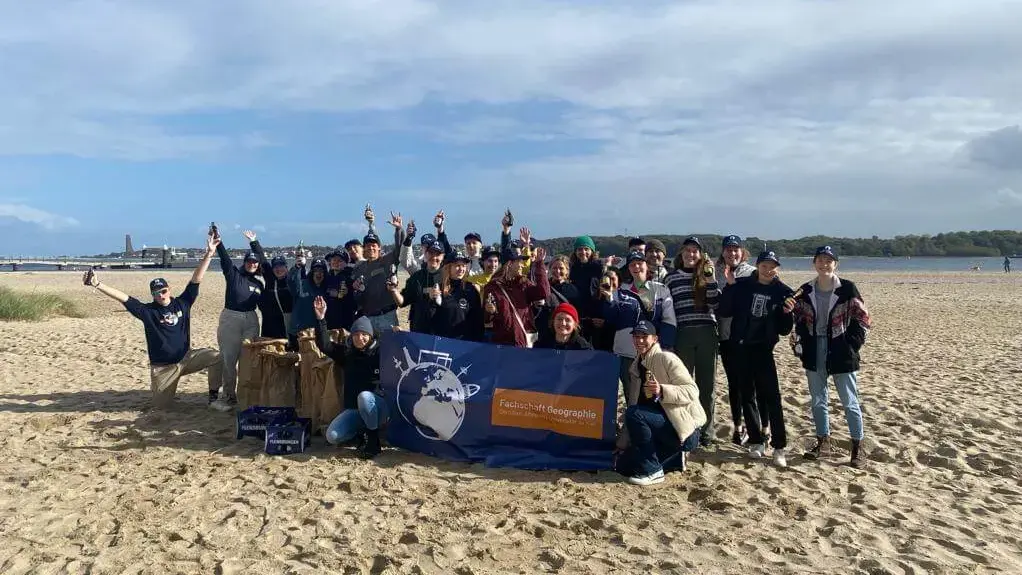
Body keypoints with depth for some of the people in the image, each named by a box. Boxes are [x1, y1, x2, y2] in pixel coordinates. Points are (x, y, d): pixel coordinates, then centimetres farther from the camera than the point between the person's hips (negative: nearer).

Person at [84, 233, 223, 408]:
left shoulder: (182, 303, -2)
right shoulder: (147, 311, -7)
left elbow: (196, 279, -8)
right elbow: (122, 297, -15)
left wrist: (209, 253, -14)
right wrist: (97, 284, -25)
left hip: (186, 358, 1)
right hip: (162, 367, -1)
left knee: (216, 357, -24)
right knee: (161, 405, 3)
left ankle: (213, 396, -6)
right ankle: (160, 388, 40)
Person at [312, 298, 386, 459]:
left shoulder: (380, 352, -5)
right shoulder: (347, 352, 8)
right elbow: (324, 345, 1)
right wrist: (320, 319, -9)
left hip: (378, 405, -4)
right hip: (353, 409, 4)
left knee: (364, 397, -38)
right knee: (332, 436, -19)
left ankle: (373, 439, -19)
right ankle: (363, 431, 8)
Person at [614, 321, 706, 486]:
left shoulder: (666, 358, -10)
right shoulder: (635, 368, 12)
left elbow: (692, 391, -17)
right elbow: (632, 404, 14)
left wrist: (662, 390, -34)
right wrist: (622, 444, 11)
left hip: (684, 429, -8)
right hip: (663, 425, 8)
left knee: (634, 414, -29)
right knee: (622, 465, 1)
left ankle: (652, 471, -15)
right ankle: (676, 458, 17)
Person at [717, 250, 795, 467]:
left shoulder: (783, 292, 0)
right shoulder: (742, 286, 1)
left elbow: (784, 330, 3)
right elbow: (723, 312, -5)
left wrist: (787, 313, -16)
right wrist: (730, 286, -13)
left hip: (764, 349, -2)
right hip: (741, 347, 2)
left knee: (771, 397, -8)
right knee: (747, 395, 8)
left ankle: (779, 447, -2)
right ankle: (756, 442, 19)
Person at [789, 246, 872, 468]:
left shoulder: (848, 289, -7)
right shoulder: (805, 291, 4)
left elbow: (862, 319, -4)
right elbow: (799, 319, 12)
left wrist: (852, 344, -10)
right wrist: (803, 341, -4)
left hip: (841, 352, -4)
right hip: (814, 353, 4)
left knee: (850, 402, 2)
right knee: (817, 400, 12)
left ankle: (857, 447, 13)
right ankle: (823, 441, 26)